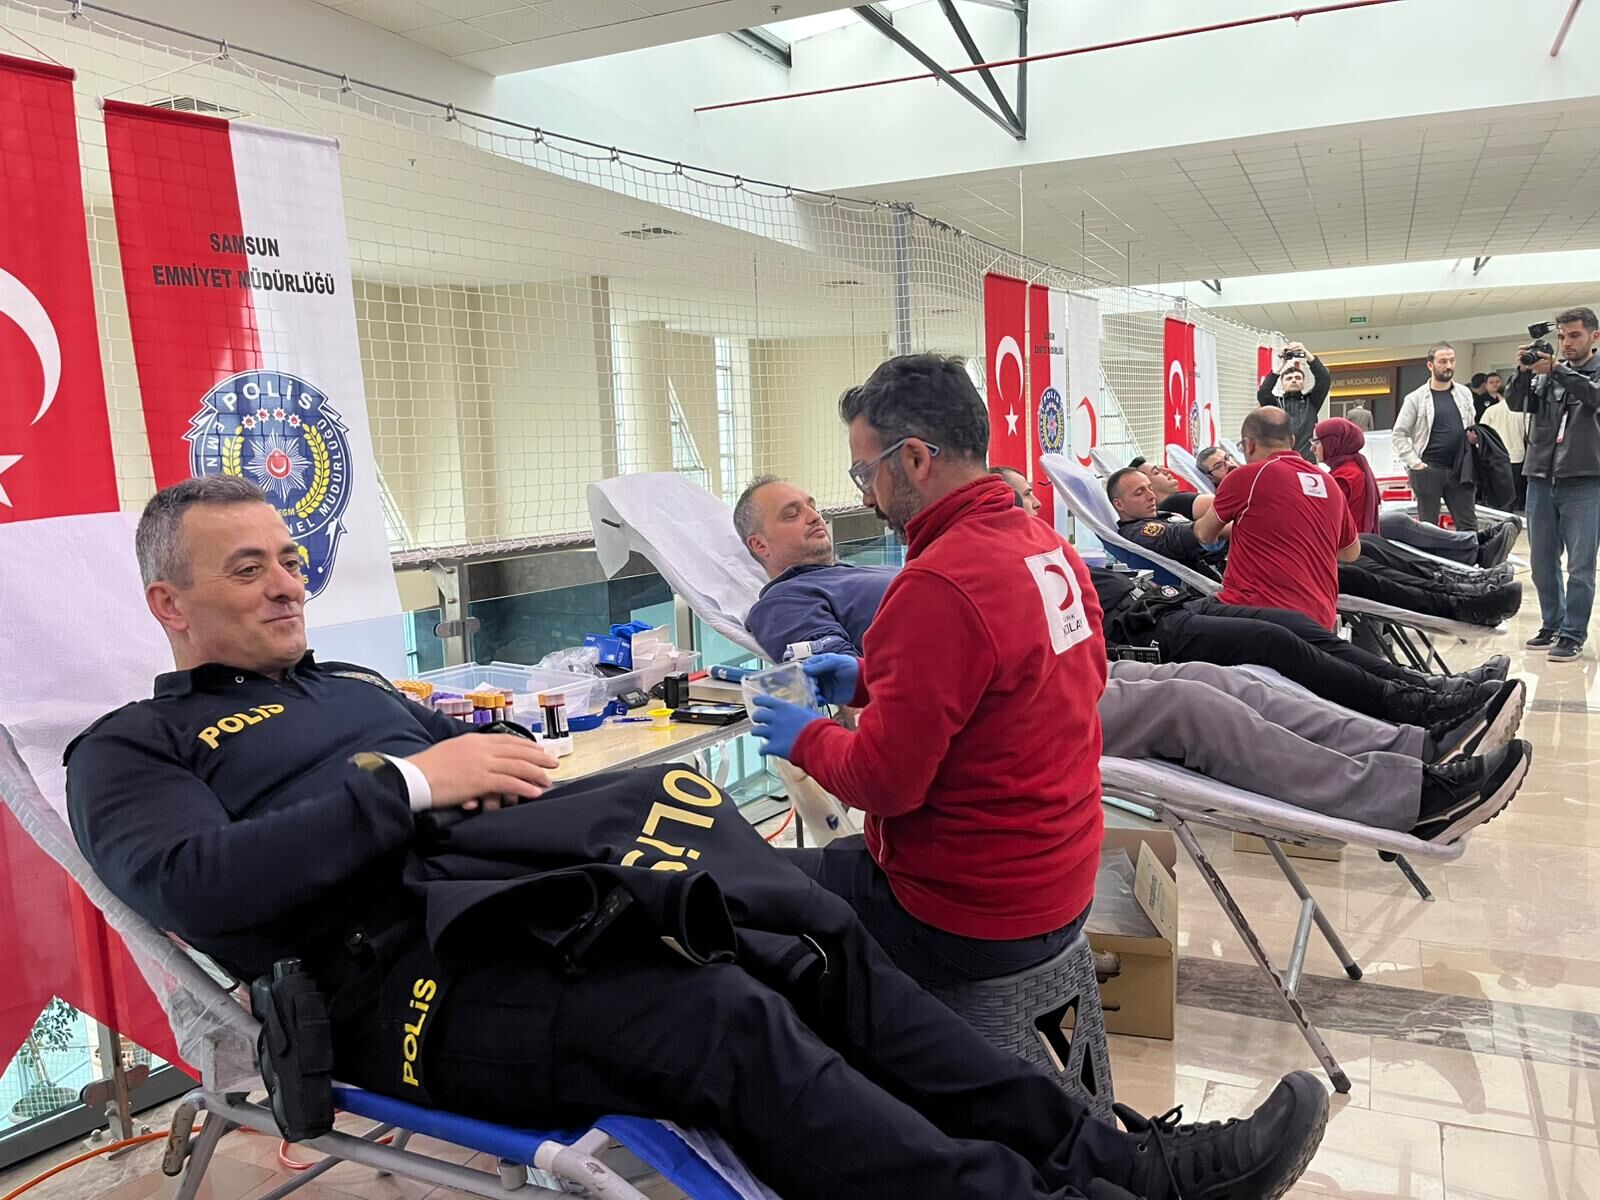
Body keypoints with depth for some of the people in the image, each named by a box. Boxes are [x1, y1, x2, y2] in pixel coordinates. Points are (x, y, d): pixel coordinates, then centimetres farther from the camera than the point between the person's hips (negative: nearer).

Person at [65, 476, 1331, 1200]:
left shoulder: (347, 685, 27)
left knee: (812, 927, -10)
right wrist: (413, 782, -16)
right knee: (721, 1018, -29)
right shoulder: (134, 749, 7)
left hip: (531, 885, 7)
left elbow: (502, 751, 24)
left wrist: (503, 756, -1)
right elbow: (197, 886, -14)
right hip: (406, 972, -7)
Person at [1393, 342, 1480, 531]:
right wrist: (1415, 463, -11)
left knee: (1469, 526, 4)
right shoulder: (1415, 398, -3)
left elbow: (1472, 427, 23)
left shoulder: (1465, 394, 10)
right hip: (1428, 471, -4)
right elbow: (1399, 434, -3)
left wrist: (1474, 436, 0)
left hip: (1459, 470, 4)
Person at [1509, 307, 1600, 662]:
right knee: (1542, 561, 9)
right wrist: (1523, 372, -16)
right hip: (1541, 479, 4)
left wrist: (1556, 371, -25)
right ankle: (1552, 624, 22)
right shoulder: (1546, 372, 11)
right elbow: (1517, 404, 0)